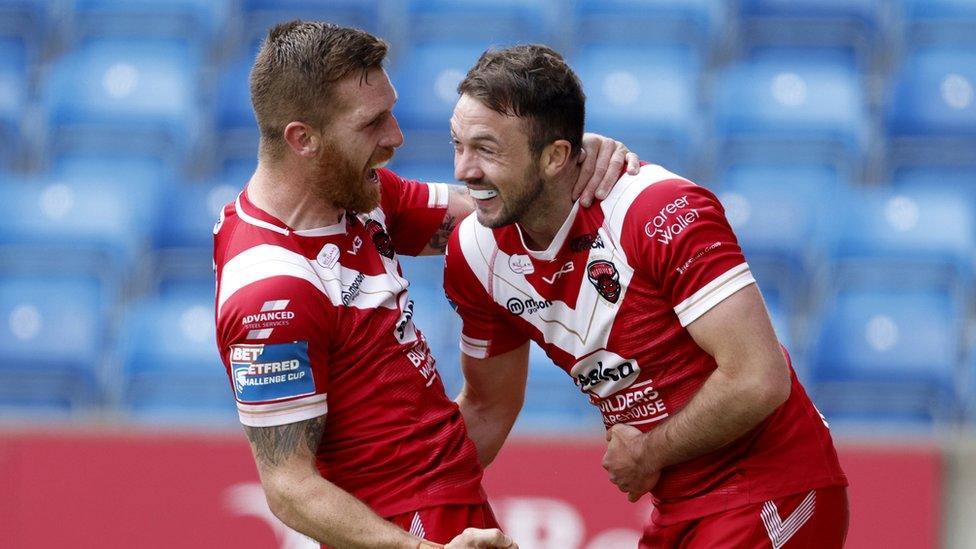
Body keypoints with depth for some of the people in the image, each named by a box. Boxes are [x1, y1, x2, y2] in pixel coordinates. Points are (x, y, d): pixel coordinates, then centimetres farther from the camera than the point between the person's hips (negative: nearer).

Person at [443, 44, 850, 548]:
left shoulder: (662, 211, -23)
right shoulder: (475, 254, -1)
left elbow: (759, 380, -26)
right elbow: (488, 410, 14)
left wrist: (649, 453, -13)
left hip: (772, 497, -7)